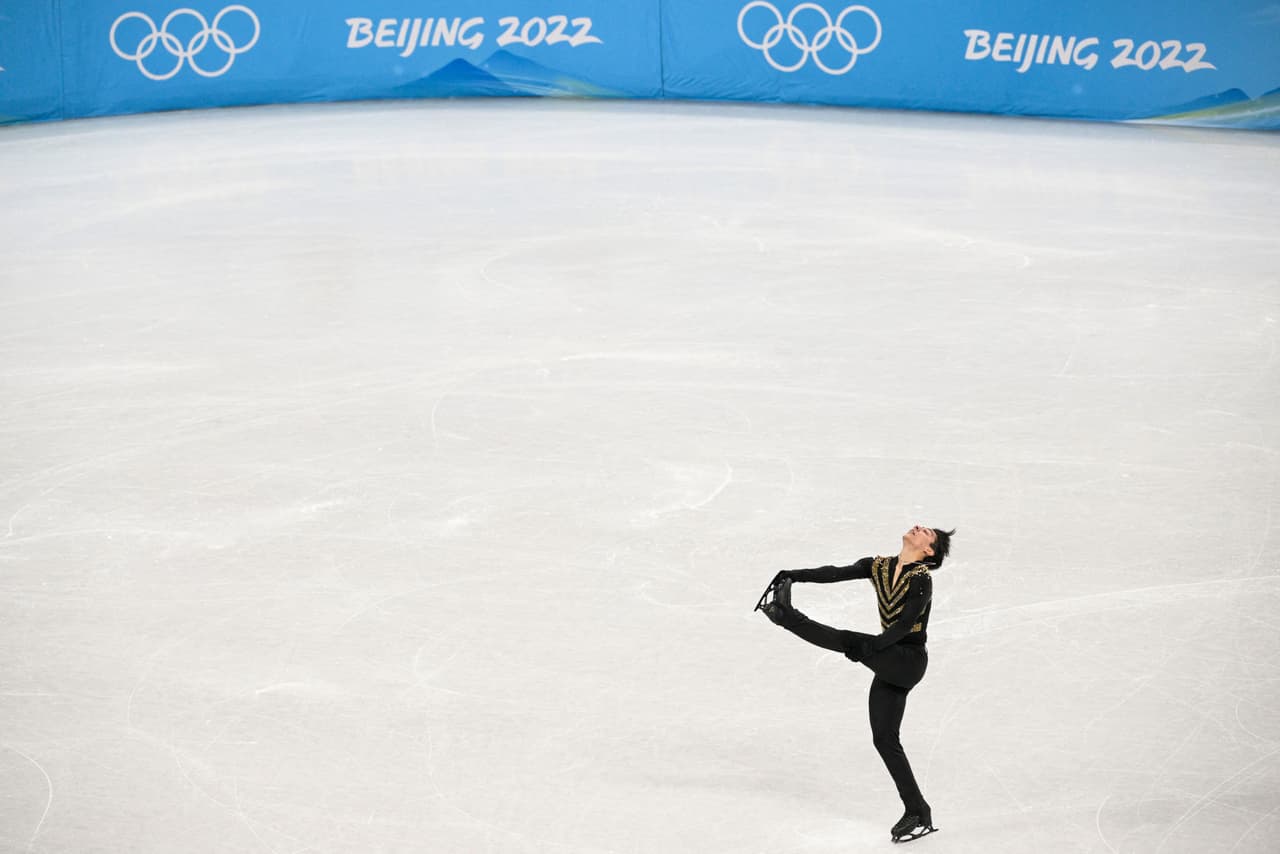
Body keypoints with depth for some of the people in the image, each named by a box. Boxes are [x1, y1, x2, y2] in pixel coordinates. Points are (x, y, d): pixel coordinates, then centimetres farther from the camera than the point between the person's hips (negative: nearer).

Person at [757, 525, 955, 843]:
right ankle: (917, 813, 11)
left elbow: (905, 624, -22)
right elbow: (836, 573, -2)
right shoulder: (879, 567, 6)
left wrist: (873, 644, -32)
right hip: (890, 663, 8)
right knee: (885, 739, 6)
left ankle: (784, 614, -9)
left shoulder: (921, 579, -14)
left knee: (849, 641, -26)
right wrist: (794, 575, -13)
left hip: (909, 660, -8)